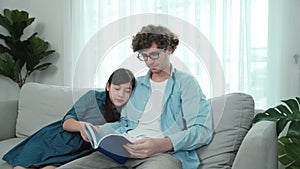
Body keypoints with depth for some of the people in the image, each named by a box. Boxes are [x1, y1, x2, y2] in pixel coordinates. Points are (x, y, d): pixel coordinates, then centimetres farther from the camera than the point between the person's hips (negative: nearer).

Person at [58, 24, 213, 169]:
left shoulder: (185, 83, 7)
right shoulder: (137, 84, 26)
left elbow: (203, 130, -4)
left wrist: (162, 144, -20)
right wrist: (97, 131, 7)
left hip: (166, 152, -4)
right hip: (125, 149, 5)